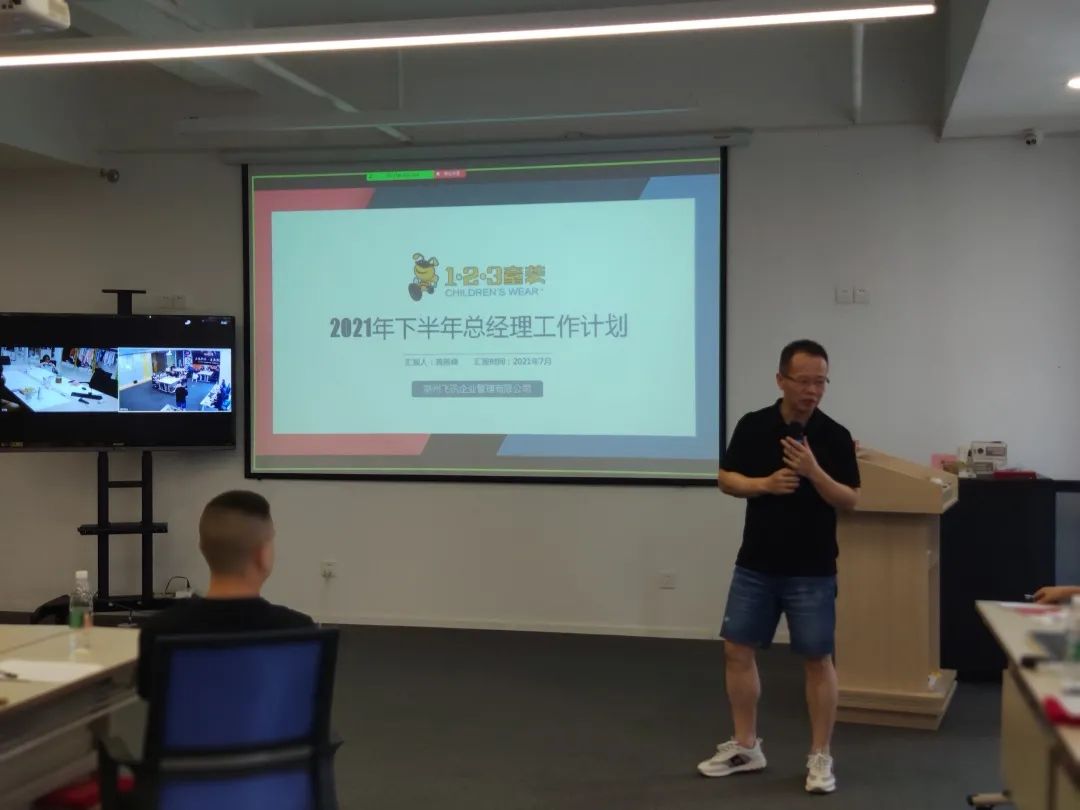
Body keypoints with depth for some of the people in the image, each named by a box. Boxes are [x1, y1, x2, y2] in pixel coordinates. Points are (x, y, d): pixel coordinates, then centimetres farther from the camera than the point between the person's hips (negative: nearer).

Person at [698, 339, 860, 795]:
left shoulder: (836, 436, -5)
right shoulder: (752, 426, 0)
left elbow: (849, 501, -7)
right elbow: (726, 479, 2)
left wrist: (813, 471, -24)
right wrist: (765, 483, -16)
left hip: (812, 570, -2)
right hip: (755, 564, 3)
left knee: (817, 660, 2)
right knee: (737, 650, 6)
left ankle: (820, 758, 14)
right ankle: (746, 747, 20)